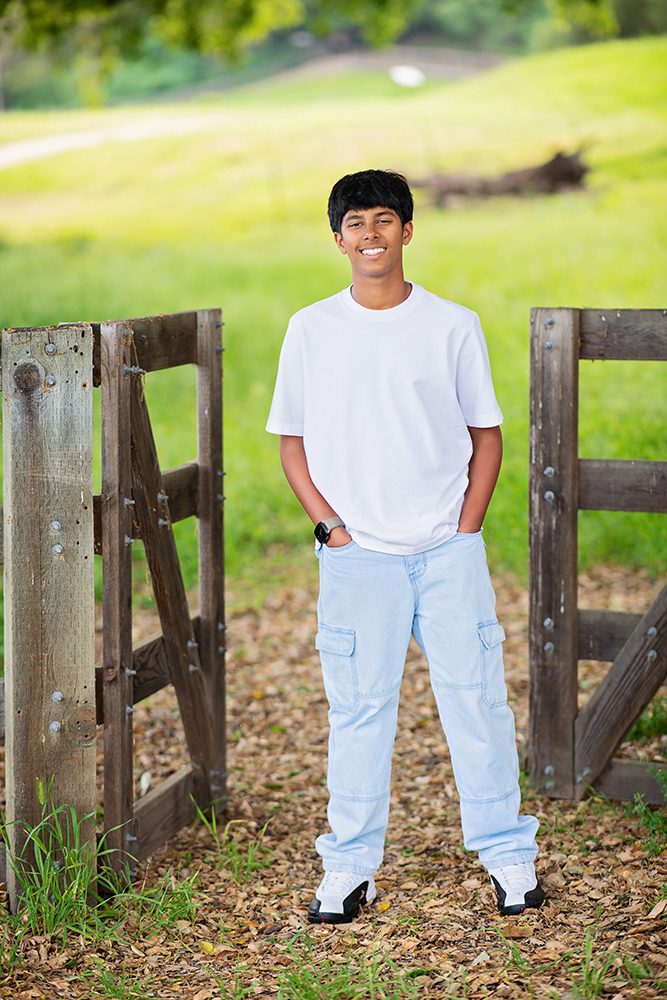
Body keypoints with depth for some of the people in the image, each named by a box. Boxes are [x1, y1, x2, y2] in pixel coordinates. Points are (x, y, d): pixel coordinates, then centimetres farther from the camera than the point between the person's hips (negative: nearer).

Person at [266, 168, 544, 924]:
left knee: (476, 696, 1)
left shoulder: (452, 326, 2)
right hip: (357, 553, 0)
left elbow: (486, 434, 7)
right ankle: (349, 868, 13)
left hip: (448, 549, 0)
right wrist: (332, 527, -2)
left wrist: (465, 529, -2)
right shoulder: (311, 331, 4)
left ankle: (508, 858, 14)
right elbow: (293, 441, 9)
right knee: (358, 706, 3)